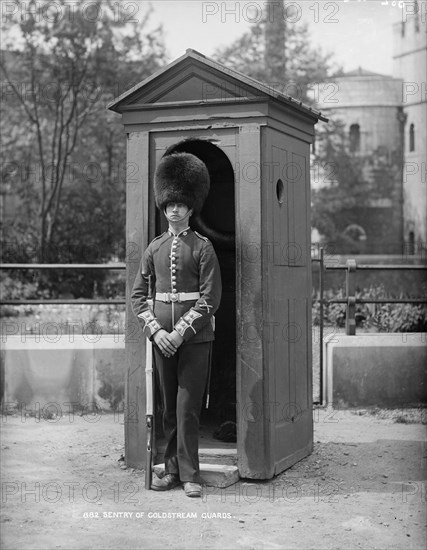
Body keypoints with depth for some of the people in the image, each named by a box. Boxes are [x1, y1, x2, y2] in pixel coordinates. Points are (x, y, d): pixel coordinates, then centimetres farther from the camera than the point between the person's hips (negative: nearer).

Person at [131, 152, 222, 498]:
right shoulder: (155, 248, 9)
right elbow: (138, 295, 8)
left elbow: (210, 298, -8)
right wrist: (156, 330, -6)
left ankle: (190, 475, 3)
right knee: (169, 407, 10)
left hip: (195, 336, -4)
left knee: (187, 407, -4)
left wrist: (181, 331, -15)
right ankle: (173, 469, 19)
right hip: (162, 336, 4)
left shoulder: (203, 247, -3)